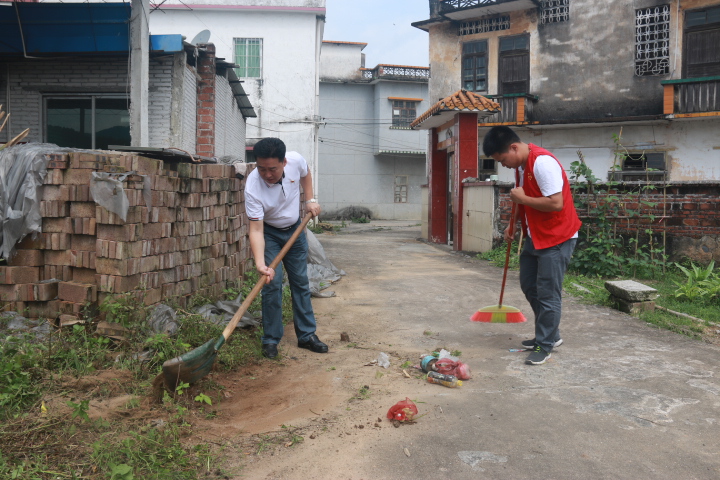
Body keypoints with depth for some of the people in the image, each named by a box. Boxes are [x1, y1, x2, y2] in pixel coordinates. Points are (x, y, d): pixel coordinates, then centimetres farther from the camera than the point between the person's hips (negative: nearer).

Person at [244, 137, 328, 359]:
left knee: (301, 282, 8)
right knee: (272, 285, -11)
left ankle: (307, 335, 18)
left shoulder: (296, 160, -24)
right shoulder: (253, 187, -34)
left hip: (295, 229, 4)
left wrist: (310, 200, -5)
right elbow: (256, 230, -36)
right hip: (269, 234, -4)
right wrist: (260, 263, -48)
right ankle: (270, 340, 3)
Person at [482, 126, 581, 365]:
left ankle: (545, 345, 9)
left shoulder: (542, 162, -24)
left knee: (548, 293, -3)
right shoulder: (520, 164, 6)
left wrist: (522, 198, -20)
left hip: (557, 238, -10)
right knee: (529, 285, 17)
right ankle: (550, 334, 31)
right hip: (534, 236, 10)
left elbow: (556, 203, -30)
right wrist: (513, 223, 8)